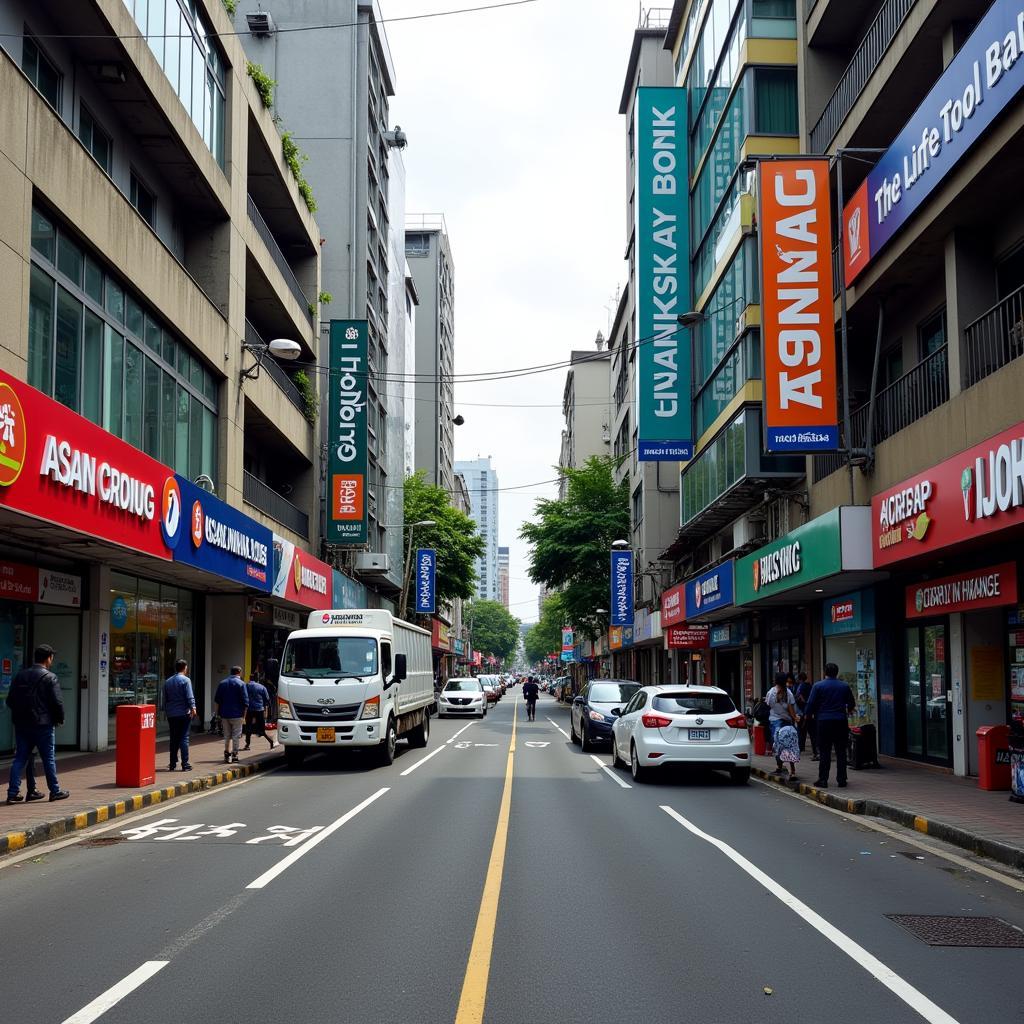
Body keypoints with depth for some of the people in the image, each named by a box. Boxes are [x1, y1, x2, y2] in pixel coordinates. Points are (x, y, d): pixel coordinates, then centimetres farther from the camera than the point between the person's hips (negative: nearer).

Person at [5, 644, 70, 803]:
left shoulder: (20, 676, 8)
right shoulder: (50, 678, -10)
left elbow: (10, 700, 11)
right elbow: (57, 702, -13)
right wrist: (60, 719, 3)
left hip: (21, 724, 5)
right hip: (43, 724, -5)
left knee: (19, 758, 8)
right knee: (48, 758, 5)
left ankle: (13, 793, 2)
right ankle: (55, 791, 13)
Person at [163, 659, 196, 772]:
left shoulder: (167, 681, 12)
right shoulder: (185, 680, -7)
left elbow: (165, 698, 18)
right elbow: (190, 697, -16)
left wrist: (166, 711, 26)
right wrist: (193, 708, -18)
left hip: (171, 715, 5)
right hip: (184, 714, -5)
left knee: (174, 739, 10)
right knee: (184, 738, -3)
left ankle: (172, 764, 10)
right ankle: (185, 764, -5)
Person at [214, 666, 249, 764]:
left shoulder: (222, 683, 10)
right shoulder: (240, 684, -6)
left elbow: (216, 700, 11)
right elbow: (245, 701, -9)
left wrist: (218, 712, 16)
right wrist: (244, 713, 0)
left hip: (224, 714, 5)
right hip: (236, 714, -5)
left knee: (227, 736, 12)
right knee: (236, 736, 3)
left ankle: (227, 754, 9)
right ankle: (234, 754, 4)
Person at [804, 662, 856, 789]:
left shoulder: (818, 686, -4)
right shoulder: (845, 686, 5)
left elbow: (810, 704, -6)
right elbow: (852, 704, 14)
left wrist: (808, 715, 12)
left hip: (824, 721, -2)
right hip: (841, 721, 2)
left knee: (824, 752, 2)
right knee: (841, 752, 8)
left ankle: (823, 779, 1)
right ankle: (841, 779, 9)